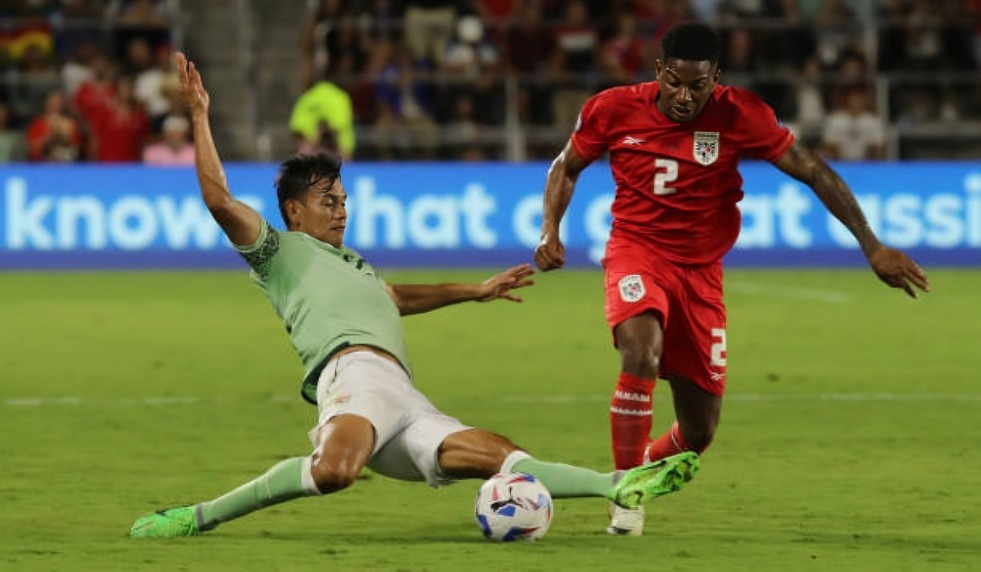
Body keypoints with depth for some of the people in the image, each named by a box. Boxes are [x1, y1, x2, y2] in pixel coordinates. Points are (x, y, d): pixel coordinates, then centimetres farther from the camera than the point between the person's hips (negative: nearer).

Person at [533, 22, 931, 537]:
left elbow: (813, 171, -6)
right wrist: (550, 230, -6)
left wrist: (872, 246, -10)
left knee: (699, 432, 4)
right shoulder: (615, 110, -9)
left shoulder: (739, 116, -11)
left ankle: (644, 469, 38)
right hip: (636, 250, -2)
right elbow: (566, 166, 9)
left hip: (700, 268, 2)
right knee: (642, 352, -35)